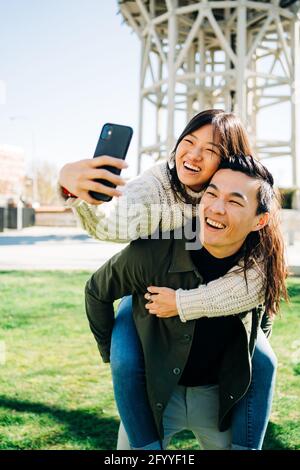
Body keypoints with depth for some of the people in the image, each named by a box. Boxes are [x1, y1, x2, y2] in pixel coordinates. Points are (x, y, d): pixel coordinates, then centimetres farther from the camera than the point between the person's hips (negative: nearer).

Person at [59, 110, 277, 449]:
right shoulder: (157, 185, -25)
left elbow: (254, 283, -32)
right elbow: (114, 223, -47)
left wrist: (182, 303, -34)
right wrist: (72, 187, -68)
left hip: (213, 303, 1)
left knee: (261, 362, -16)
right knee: (127, 363, -25)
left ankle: (244, 447, 2)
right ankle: (146, 445, -4)